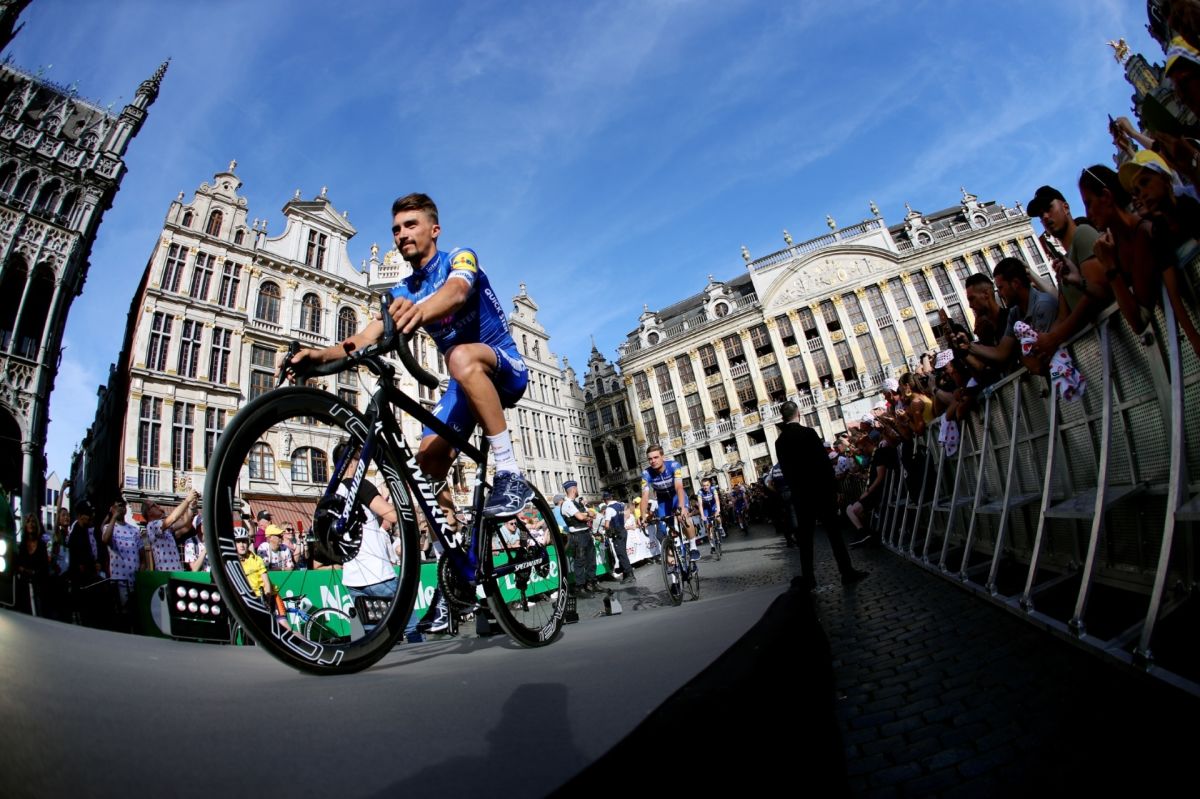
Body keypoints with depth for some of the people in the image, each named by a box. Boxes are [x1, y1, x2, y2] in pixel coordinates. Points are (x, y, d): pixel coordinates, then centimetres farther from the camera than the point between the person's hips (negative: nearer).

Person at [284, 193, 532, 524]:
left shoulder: (460, 258, -7)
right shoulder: (402, 292, 9)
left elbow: (456, 292, -32)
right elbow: (367, 338, -6)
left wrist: (420, 311, -55)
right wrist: (321, 354, -26)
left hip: (506, 368, -6)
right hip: (464, 382, 6)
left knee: (462, 357, -38)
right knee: (428, 461, -9)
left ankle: (510, 474, -34)